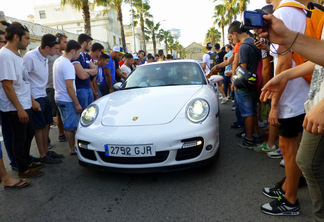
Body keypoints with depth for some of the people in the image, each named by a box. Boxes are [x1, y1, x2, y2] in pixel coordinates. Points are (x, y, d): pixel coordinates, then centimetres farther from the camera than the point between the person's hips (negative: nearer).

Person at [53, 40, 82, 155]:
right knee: (70, 126, 0)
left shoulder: (57, 61, 12)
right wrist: (77, 104, -19)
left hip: (59, 98, 10)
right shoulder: (68, 65, -19)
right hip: (67, 100, -10)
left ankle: (72, 147, 26)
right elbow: (69, 87, -23)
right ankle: (73, 149, 10)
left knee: (68, 125, 16)